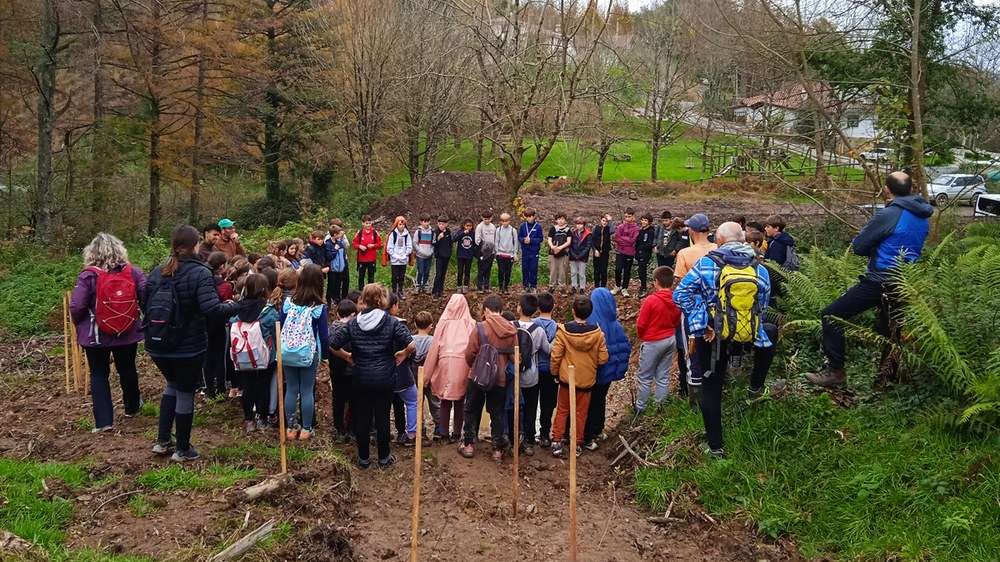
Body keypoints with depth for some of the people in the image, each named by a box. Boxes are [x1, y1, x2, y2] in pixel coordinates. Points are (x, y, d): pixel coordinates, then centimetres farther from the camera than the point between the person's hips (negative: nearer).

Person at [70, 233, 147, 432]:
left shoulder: (88, 276, -14)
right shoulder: (133, 271, -6)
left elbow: (76, 308, -17)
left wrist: (79, 325, 3)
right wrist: (145, 321, 10)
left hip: (96, 335, -3)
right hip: (127, 332, 3)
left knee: (99, 375, 9)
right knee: (127, 370, 22)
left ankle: (103, 421, 5)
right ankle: (132, 407, 41)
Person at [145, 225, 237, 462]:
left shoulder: (157, 272, 2)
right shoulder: (200, 273, -15)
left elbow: (145, 306, 9)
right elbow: (210, 308, -26)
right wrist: (235, 306, -11)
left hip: (157, 346, 6)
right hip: (188, 347, -5)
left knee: (173, 384, 29)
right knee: (185, 393, 10)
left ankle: (162, 440, 27)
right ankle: (182, 449, 23)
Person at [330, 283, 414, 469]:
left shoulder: (353, 323, -2)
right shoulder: (392, 322, -10)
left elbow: (333, 345, -2)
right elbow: (411, 344, -22)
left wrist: (347, 356, 13)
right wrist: (403, 354, -2)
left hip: (361, 378, 2)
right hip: (385, 378, -2)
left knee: (362, 418, 12)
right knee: (382, 417, 9)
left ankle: (364, 458, 23)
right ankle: (384, 458, 21)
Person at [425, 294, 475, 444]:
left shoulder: (443, 322, 1)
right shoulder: (470, 324, 0)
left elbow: (434, 347, 1)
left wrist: (427, 372, 6)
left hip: (445, 365, 0)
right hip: (462, 365, 0)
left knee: (445, 402, 10)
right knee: (460, 402, 12)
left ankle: (445, 435, 12)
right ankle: (456, 434, 17)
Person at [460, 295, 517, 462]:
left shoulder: (480, 328, -13)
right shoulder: (512, 331, -4)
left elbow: (469, 354, -11)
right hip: (501, 379, 2)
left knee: (472, 411, 15)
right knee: (497, 414, 12)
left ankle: (468, 445, 20)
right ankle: (498, 449, 14)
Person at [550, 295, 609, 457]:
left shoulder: (563, 331, -16)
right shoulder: (598, 333, -12)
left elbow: (555, 355, -12)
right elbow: (603, 359, -7)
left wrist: (554, 372, 4)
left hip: (567, 377, 0)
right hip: (587, 379, 1)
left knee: (562, 410, 16)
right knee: (580, 413, 14)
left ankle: (557, 441, 16)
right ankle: (577, 445, 21)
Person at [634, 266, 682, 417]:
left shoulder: (651, 301, -21)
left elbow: (641, 324, -14)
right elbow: (677, 322, 9)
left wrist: (641, 337, 5)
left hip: (652, 343, -6)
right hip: (671, 340, 6)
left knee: (645, 377, 7)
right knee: (663, 376, 14)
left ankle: (640, 407, 15)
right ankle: (660, 406, 20)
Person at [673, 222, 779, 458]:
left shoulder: (705, 264, -9)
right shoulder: (760, 270, -1)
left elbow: (680, 295, -14)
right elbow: (761, 310, 1)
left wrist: (701, 322, -8)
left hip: (710, 335, -1)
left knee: (711, 390, 15)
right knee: (770, 332, 35)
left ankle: (715, 446, 22)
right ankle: (756, 387, 35)